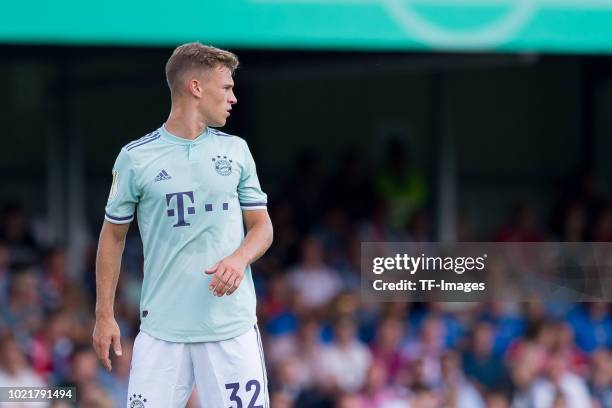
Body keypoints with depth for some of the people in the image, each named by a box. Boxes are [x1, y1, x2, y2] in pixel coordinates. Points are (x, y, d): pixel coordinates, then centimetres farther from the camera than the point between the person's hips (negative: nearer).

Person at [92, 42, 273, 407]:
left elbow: (261, 226, 13)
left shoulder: (236, 150, 9)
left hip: (232, 326, 2)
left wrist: (239, 258, -9)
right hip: (162, 329, -2)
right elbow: (113, 236, 10)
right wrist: (104, 315, 6)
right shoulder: (136, 158, 1)